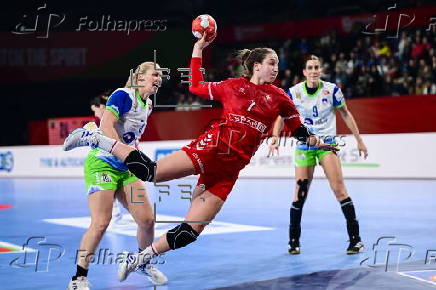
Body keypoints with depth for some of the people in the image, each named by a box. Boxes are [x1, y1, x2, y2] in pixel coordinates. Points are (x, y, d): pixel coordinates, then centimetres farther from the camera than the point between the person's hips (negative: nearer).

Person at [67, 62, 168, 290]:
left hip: (125, 169, 8)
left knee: (147, 220, 0)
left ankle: (143, 263, 26)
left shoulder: (147, 106, 12)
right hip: (102, 163, -8)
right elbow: (106, 126, -23)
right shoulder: (124, 95, -12)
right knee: (100, 223, -16)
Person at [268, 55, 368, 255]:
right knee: (300, 193, -1)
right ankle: (294, 241, 13)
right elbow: (281, 117, 4)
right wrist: (275, 137, -14)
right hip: (303, 146, 1)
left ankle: (355, 239, -7)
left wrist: (359, 140, 7)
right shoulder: (294, 92, -4)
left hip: (327, 143, -1)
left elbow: (346, 114, 7)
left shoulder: (331, 90, -4)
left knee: (338, 188, -12)